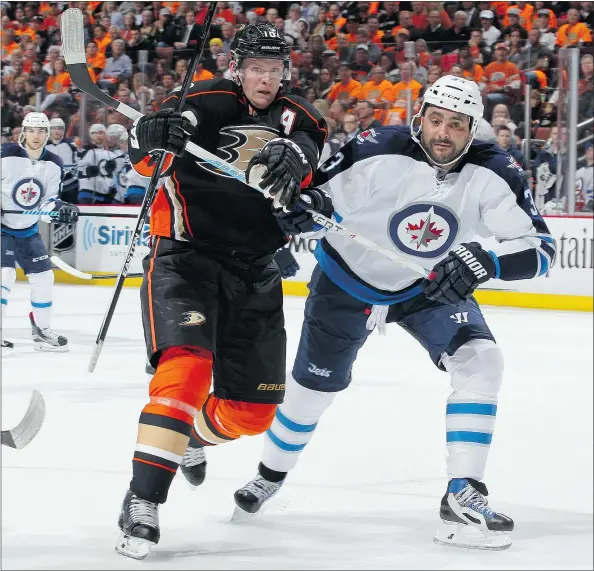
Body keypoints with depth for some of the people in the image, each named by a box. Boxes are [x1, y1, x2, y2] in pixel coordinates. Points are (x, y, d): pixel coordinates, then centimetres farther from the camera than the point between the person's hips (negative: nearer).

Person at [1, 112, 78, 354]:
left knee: (43, 276, 6)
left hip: (28, 230, 6)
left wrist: (61, 208, -15)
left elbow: (49, 200, 4)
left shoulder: (53, 164, 0)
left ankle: (41, 330, 21)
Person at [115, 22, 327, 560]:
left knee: (254, 409, 7)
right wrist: (156, 135, -41)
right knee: (186, 368, -26)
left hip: (255, 273, 5)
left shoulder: (299, 118, 5)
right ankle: (142, 503, -25)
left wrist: (293, 157, -43)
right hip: (184, 258, -5)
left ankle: (194, 437, 41)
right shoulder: (208, 103, -6)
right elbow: (142, 156, -17)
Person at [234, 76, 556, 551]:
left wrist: (486, 263, -38)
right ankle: (271, 475, 40)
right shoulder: (377, 152, -30)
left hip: (433, 284, 2)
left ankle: (463, 495, -18)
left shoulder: (494, 175, -22)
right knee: (314, 386, 10)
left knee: (480, 362, -21)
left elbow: (539, 246, -22)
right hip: (349, 279, -2)